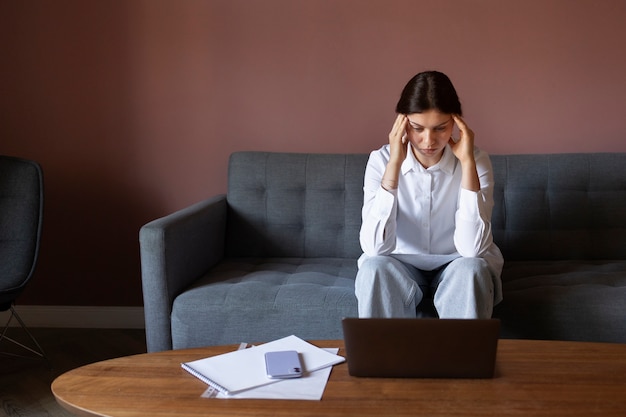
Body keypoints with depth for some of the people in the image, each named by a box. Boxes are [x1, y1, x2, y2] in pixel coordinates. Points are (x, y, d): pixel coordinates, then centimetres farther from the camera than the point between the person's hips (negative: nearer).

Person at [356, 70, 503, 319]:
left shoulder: (476, 161, -12)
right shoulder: (381, 160, -12)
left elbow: (472, 249, -25)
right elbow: (374, 247, -24)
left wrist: (467, 162, -26)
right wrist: (394, 164, -27)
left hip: (455, 271, 0)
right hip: (400, 269, 0)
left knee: (471, 269, -32)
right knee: (375, 268, -32)